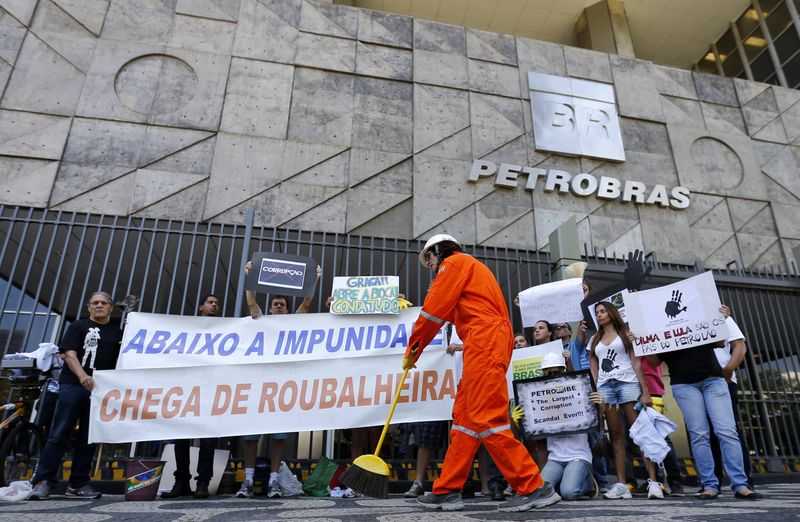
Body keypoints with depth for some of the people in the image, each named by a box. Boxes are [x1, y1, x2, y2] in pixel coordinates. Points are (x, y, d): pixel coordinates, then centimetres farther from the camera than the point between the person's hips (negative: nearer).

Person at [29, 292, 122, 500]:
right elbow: (69, 353, -5)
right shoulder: (78, 326, 8)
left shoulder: (117, 333, 16)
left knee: (88, 439, 6)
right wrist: (82, 375, -20)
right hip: (73, 386, -3)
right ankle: (42, 481, 2)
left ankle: (78, 484, 13)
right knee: (59, 435, -4)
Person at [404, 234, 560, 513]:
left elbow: (434, 310, -2)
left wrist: (412, 350, 6)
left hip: (484, 340, -10)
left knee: (486, 419, -12)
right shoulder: (471, 267, 33)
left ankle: (534, 488, -8)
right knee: (464, 416, 7)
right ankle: (447, 490, 10)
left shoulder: (455, 262, 4)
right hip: (487, 345, 10)